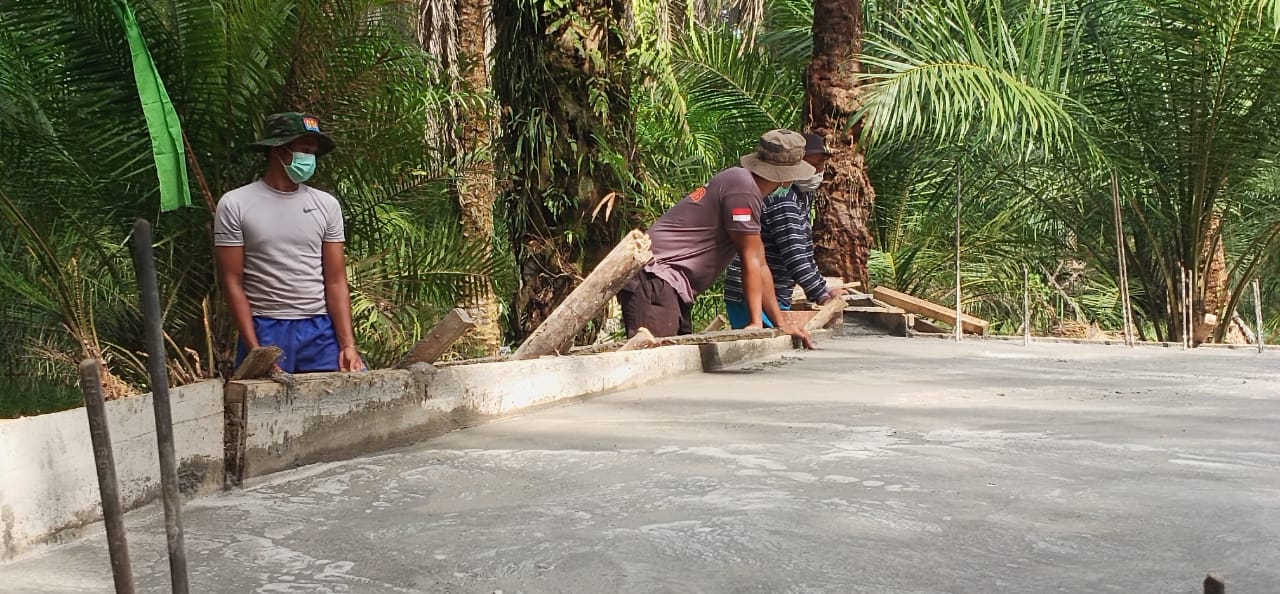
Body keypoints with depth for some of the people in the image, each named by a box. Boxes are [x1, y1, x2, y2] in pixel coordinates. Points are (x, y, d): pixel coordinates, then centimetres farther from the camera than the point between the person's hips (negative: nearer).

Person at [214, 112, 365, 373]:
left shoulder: (326, 205, 9)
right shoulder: (235, 205, 1)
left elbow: (336, 282, 6)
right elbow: (233, 283, -2)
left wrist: (348, 345, -5)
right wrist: (255, 351, -10)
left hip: (320, 330, 2)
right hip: (265, 331, -2)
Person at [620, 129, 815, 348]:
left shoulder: (749, 188, 20)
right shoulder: (742, 185, -12)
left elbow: (759, 265, 22)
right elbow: (750, 260, -10)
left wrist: (781, 324, 20)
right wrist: (756, 323, -7)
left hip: (670, 286, 11)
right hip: (653, 279, -11)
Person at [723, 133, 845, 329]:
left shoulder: (802, 197, 15)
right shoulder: (782, 198, -18)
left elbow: (805, 252, 19)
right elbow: (793, 256, -25)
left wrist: (823, 290, 13)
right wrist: (821, 297, -23)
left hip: (775, 297, 10)